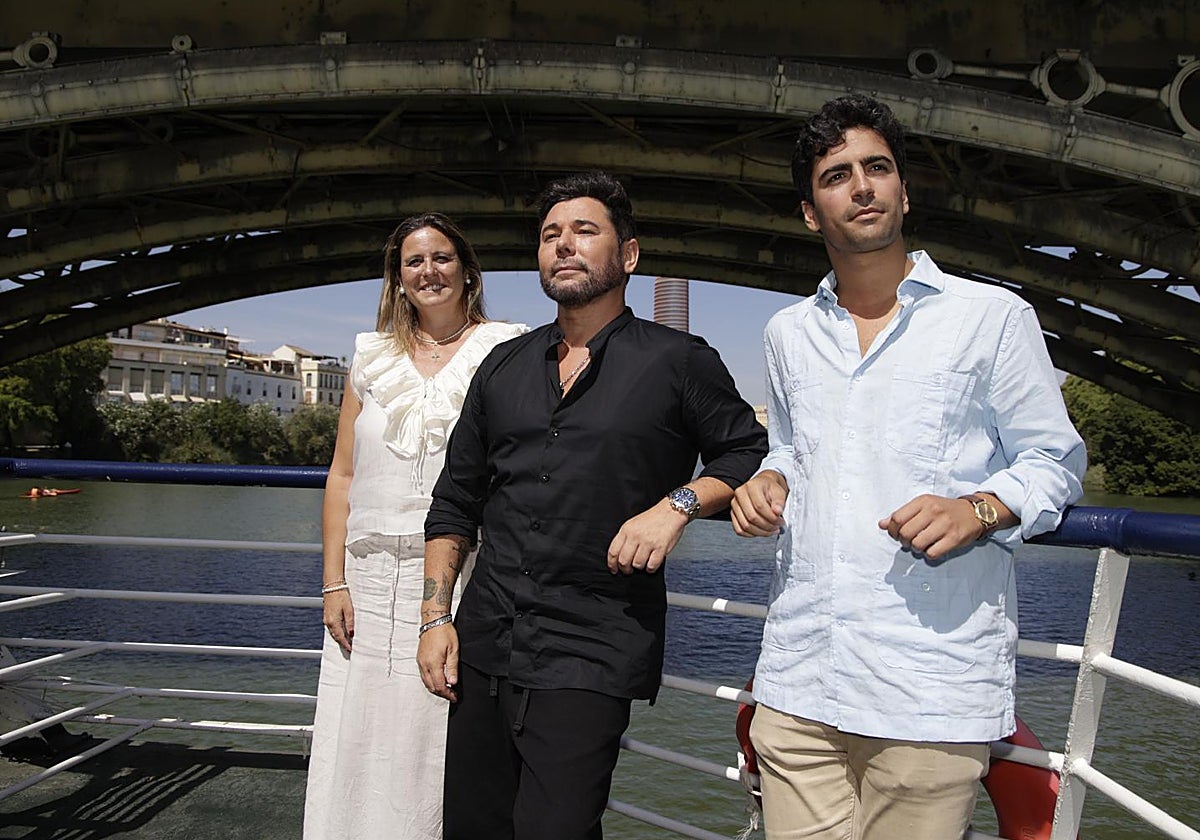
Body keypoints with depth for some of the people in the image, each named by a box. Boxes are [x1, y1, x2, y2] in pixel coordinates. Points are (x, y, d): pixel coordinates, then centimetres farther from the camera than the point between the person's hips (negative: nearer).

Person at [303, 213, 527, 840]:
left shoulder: (506, 352, 4)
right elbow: (342, 476, 12)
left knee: (448, 752, -1)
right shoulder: (373, 358, 14)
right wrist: (334, 582, 4)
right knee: (360, 753, 6)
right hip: (372, 581, 3)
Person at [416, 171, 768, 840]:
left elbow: (751, 455, 6)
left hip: (591, 657, -4)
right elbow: (456, 501, 18)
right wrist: (436, 614, 10)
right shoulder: (504, 367, 15)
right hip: (484, 642, 5)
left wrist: (680, 504, -11)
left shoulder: (677, 361, 2)